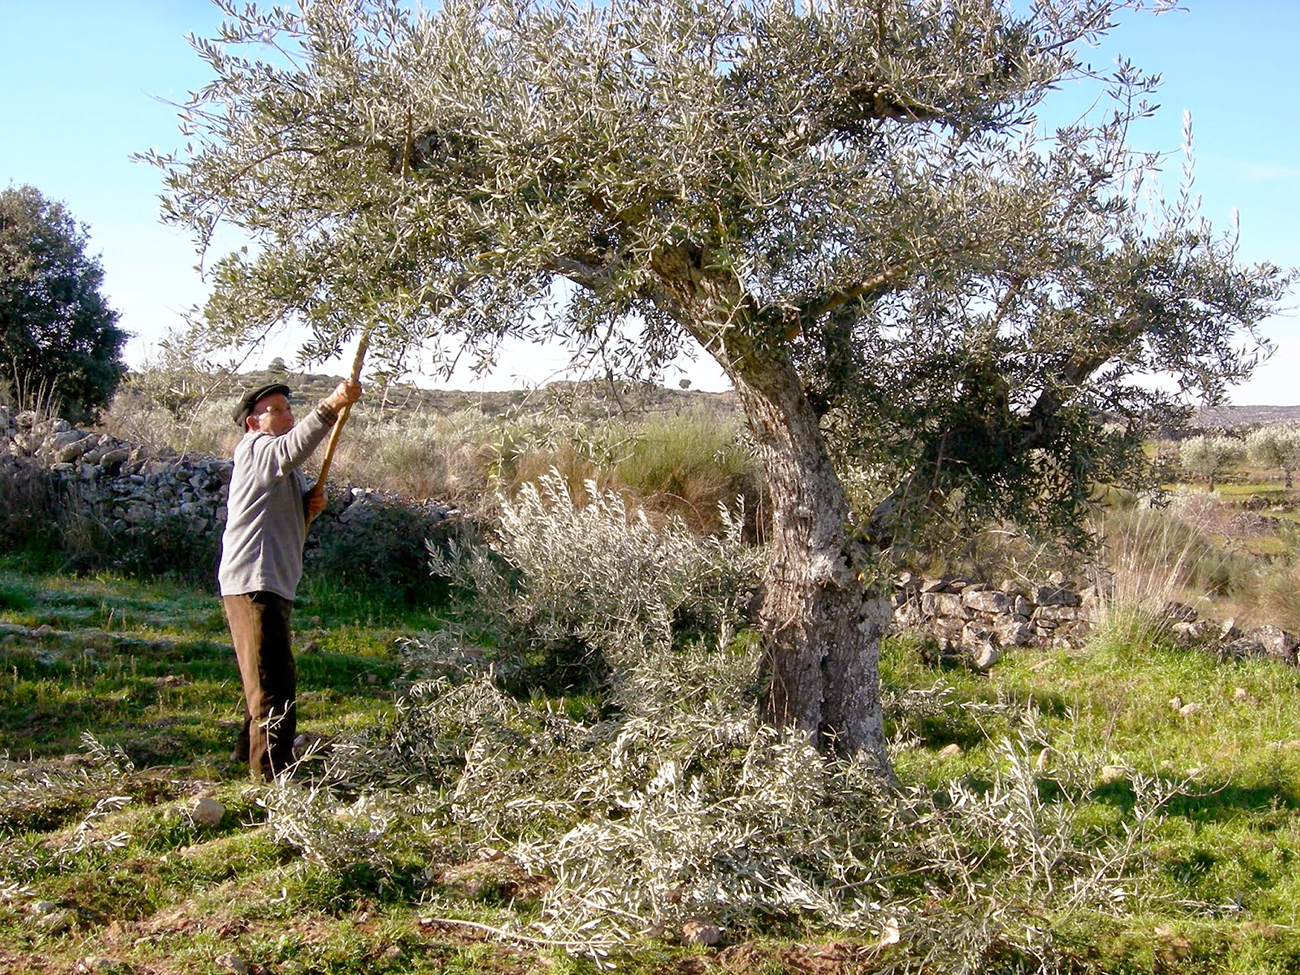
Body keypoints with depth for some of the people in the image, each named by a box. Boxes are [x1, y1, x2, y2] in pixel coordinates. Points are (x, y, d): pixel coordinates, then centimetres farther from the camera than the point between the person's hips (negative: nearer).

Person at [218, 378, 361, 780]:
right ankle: (271, 774, -10)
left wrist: (309, 505, 1)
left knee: (270, 677, 24)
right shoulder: (255, 449, -9)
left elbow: (286, 517, 25)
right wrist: (331, 407, -45)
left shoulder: (280, 466, 22)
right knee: (273, 678, -12)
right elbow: (292, 448, -32)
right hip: (254, 584, -11)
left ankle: (247, 754, 40)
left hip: (272, 584, 11)